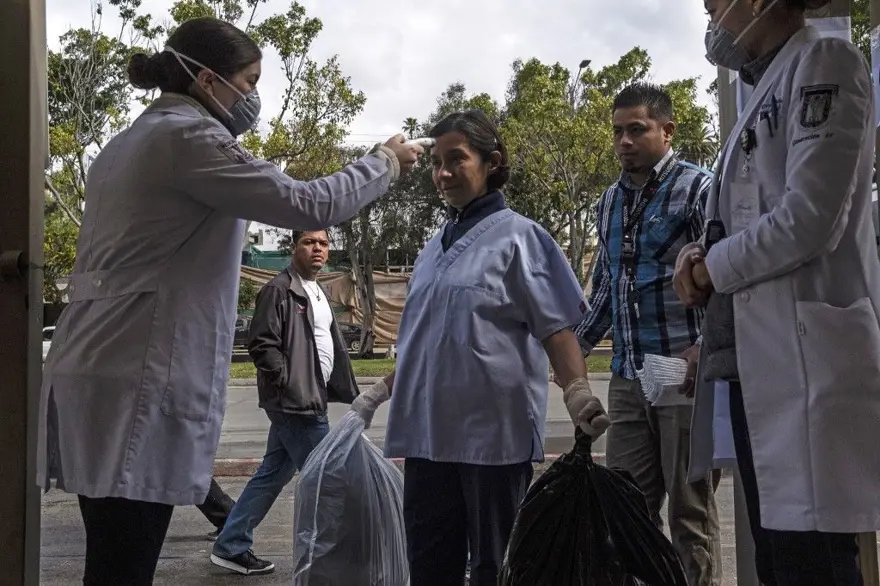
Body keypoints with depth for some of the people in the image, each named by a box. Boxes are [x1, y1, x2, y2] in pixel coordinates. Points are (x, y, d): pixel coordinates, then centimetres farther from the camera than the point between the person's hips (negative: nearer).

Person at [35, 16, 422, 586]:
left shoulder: (128, 142, 21)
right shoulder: (187, 136, -9)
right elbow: (308, 205, -11)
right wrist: (385, 162, 3)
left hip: (97, 368, 10)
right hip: (135, 380, -10)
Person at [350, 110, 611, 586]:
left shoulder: (518, 237, -2)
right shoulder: (435, 247, 16)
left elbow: (555, 328, -9)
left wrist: (577, 391, -24)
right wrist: (381, 391, 20)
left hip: (493, 433, -6)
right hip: (428, 431, 6)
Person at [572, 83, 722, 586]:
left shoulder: (697, 188, -3)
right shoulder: (611, 201, 15)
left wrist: (704, 348, -22)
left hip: (685, 372, -6)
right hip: (628, 377, 6)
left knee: (690, 508, 2)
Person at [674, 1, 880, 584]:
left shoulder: (823, 61, -3)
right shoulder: (768, 89, 22)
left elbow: (809, 219, -15)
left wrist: (710, 268, -3)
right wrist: (701, 252, 2)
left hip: (806, 359, -9)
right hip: (759, 362, 9)